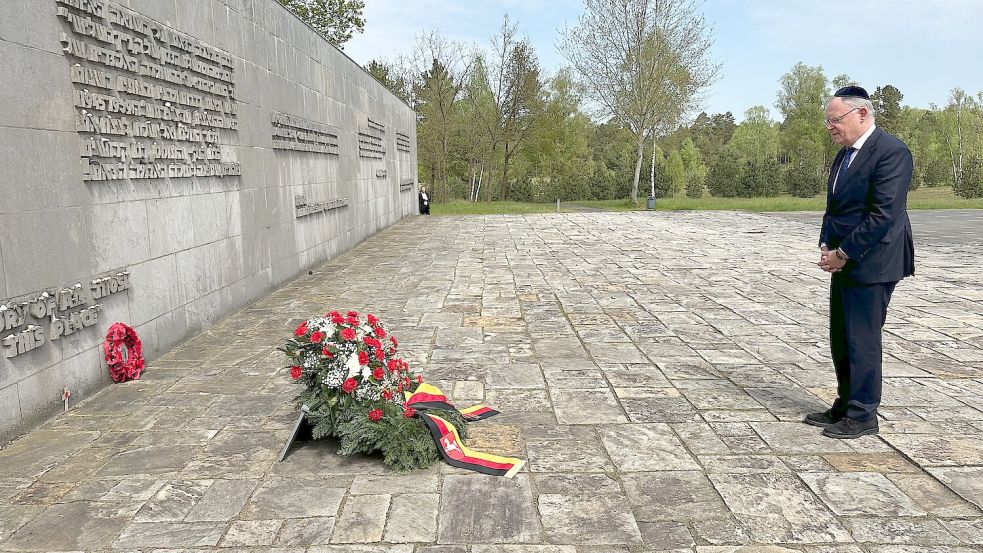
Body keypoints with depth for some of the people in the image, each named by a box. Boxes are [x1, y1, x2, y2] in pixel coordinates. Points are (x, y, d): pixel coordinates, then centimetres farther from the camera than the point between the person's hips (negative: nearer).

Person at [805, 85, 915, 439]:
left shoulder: (891, 152, -14)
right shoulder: (844, 155, 14)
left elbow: (883, 214, -20)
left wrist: (843, 254, -16)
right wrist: (827, 246, 3)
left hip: (870, 264, -9)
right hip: (845, 263, 9)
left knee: (862, 340, -2)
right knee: (841, 340, 13)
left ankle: (862, 416, 10)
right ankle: (845, 407, 25)